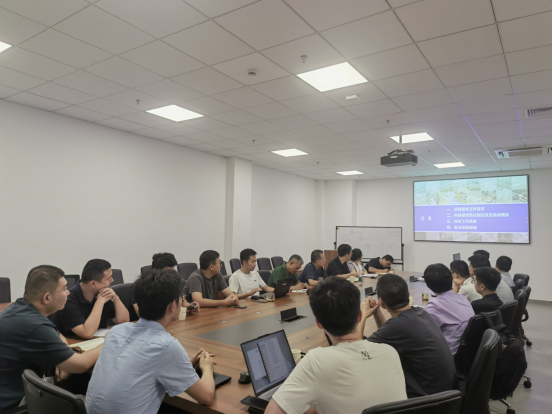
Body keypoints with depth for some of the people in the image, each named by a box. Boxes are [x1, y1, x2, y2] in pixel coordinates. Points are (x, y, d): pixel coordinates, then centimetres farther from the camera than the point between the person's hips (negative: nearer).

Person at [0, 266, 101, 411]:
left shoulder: (19, 306, -2)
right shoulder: (34, 327, -30)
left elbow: (59, 338, 14)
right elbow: (81, 365, -21)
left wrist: (64, 360, -4)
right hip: (12, 404, -8)